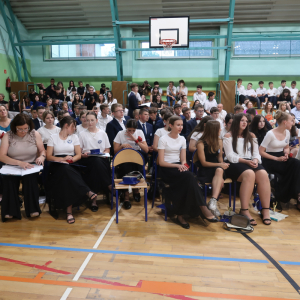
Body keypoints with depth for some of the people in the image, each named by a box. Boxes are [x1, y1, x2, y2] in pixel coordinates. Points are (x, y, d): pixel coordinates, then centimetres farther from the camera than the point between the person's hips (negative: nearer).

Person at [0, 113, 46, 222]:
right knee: (9, 178, -31)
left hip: (31, 167, 0)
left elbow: (42, 151, 11)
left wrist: (41, 157, -15)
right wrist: (19, 163, -24)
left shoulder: (35, 134, 3)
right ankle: (10, 211, -20)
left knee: (30, 177, -31)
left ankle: (33, 209, -21)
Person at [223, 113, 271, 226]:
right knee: (249, 174, -37)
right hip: (235, 164, -4)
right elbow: (230, 156, -4)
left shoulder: (251, 136, 21)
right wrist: (246, 161, -17)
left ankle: (265, 210, -25)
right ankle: (244, 211, -33)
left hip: (250, 163, 4)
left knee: (263, 174, -29)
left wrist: (255, 160, -10)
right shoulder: (228, 136, 6)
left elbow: (256, 153, 14)